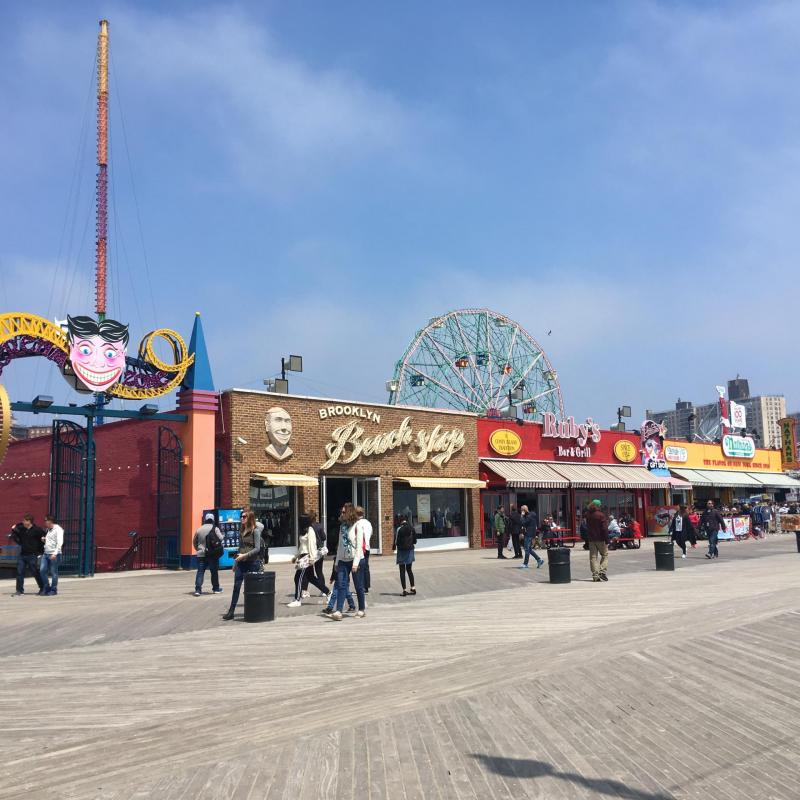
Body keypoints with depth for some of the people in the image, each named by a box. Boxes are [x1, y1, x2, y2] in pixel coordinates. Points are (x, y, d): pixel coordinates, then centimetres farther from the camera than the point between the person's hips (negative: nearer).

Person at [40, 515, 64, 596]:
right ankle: (46, 588, 14)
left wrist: (55, 554, -23)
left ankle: (54, 590, 8)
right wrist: (44, 539, 7)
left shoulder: (58, 529, -8)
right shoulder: (47, 530, 17)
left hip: (54, 554, -8)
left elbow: (60, 542, -15)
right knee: (42, 570, 2)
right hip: (46, 553, 8)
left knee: (53, 572, -2)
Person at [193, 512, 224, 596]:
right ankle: (216, 588, 18)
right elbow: (220, 538, -10)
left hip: (201, 554, 2)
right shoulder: (215, 529, -5)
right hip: (213, 554, -2)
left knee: (200, 572, 2)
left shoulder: (199, 529, 6)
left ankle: (198, 589, -8)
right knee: (214, 571, 9)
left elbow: (194, 542, 12)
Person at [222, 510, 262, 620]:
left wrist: (245, 555, -21)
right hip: (241, 562, 6)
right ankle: (231, 612, 4)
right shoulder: (242, 532, 12)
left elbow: (257, 548, -13)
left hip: (253, 562, -6)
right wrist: (235, 563, 17)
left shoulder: (255, 531, -8)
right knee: (236, 587, 2)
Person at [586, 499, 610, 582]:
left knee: (593, 557, 6)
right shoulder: (601, 515, -11)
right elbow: (604, 528, -12)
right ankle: (602, 571, -6)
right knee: (605, 555, 9)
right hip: (600, 539, -5)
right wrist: (607, 540, -9)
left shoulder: (587, 515, 5)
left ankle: (595, 575, 3)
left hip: (591, 539, 5)